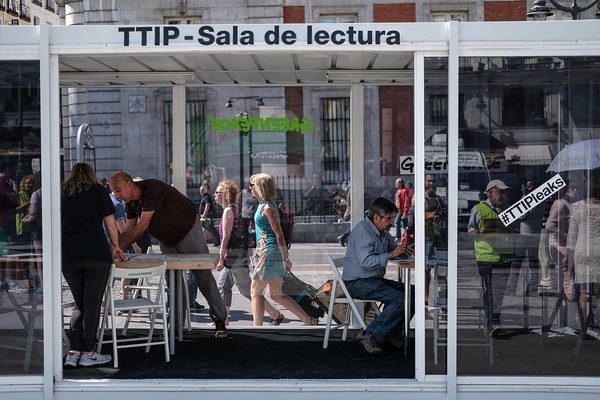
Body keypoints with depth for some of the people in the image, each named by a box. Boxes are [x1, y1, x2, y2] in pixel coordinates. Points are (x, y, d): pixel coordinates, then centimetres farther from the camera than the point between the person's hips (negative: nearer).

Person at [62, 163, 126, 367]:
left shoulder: (62, 194, 19)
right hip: (96, 254, -3)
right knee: (92, 303, 2)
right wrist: (115, 247, 18)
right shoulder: (97, 190, 9)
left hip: (68, 256, 3)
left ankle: (73, 352, 5)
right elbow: (110, 224, 5)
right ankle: (88, 353, 3)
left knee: (79, 305, 13)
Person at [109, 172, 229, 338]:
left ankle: (220, 320, -1)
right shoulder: (131, 203, -1)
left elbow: (142, 226, -28)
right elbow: (128, 231, 1)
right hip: (167, 240, 8)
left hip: (189, 231, -8)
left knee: (204, 276, -6)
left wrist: (120, 248, -25)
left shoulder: (152, 188, -28)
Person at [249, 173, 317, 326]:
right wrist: (258, 251, 28)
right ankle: (309, 320, 11)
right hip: (265, 251, 10)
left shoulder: (268, 208, -14)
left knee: (256, 292, 0)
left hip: (270, 253, -10)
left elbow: (279, 234, -17)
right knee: (276, 294, 11)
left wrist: (286, 258, -18)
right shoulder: (262, 205, 15)